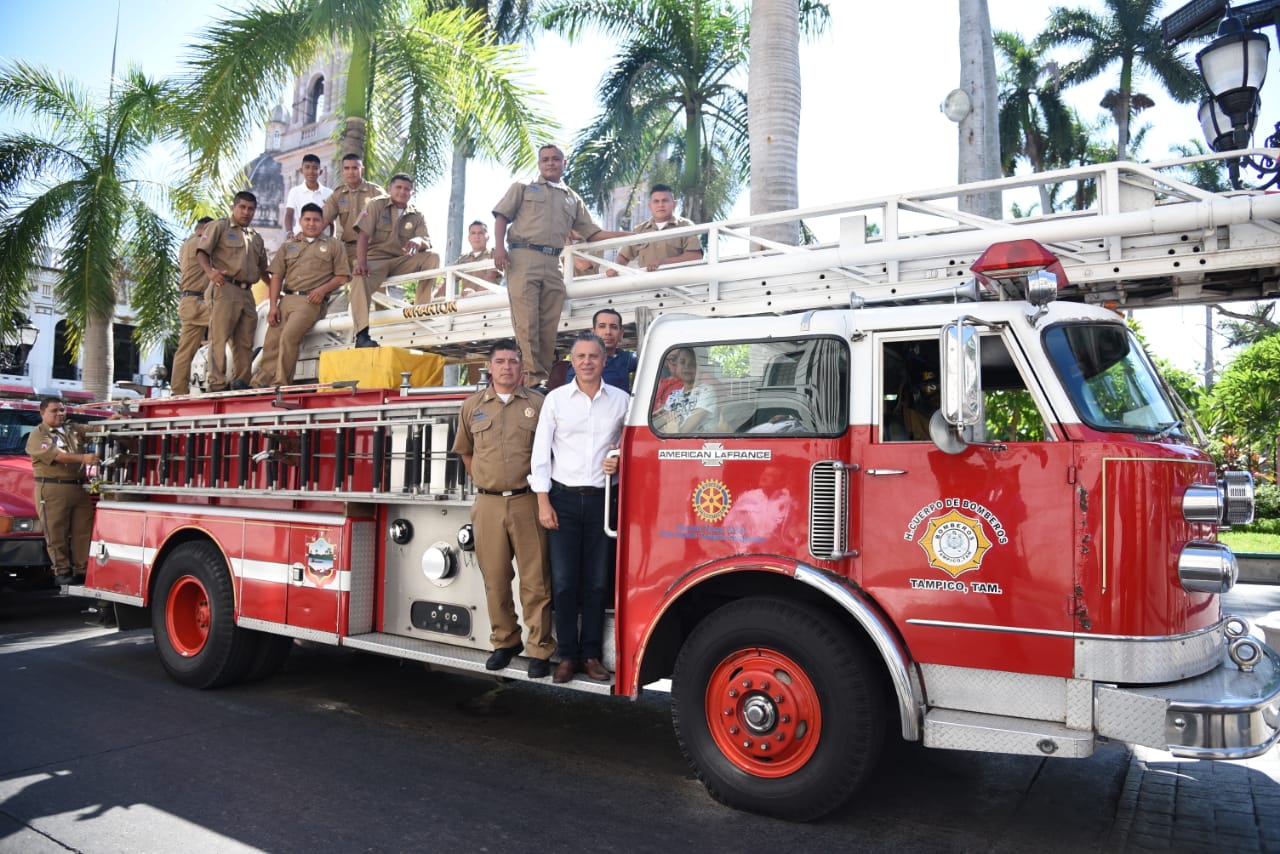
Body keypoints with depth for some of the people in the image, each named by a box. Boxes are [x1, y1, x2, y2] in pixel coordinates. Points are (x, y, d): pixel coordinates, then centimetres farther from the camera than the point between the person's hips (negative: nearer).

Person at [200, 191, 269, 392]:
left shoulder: (256, 238, 26)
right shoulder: (219, 227, 7)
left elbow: (262, 268, 31)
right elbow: (201, 251, -3)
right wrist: (209, 271, -21)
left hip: (247, 292, 6)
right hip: (226, 288, -6)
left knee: (245, 341, 4)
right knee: (219, 337, -11)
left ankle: (242, 382, 8)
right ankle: (217, 383, -14)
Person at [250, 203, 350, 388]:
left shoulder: (334, 245, 13)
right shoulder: (289, 246, 23)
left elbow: (342, 276, 7)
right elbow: (276, 277, 15)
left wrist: (323, 289, -11)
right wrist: (273, 306, 2)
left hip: (311, 301, -5)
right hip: (287, 299, 5)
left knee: (289, 336, -25)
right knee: (271, 342, -7)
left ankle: (281, 383, -21)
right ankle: (261, 383, -6)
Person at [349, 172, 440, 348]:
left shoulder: (417, 216, 9)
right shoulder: (376, 205, 2)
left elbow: (427, 242, -6)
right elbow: (363, 236, -10)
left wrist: (418, 242, -34)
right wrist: (361, 263, -26)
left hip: (402, 262, 3)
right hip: (376, 259, -3)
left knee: (432, 257, -22)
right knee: (360, 279, -36)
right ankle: (362, 334, -41)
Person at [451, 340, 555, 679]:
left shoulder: (538, 404, 4)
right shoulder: (472, 406, 11)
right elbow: (465, 451, 22)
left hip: (527, 502, -2)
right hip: (488, 504, 3)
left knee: (535, 579, -1)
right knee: (495, 578, 9)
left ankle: (539, 649, 8)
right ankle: (505, 642, 24)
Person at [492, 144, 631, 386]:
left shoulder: (573, 200, 25)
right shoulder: (523, 189, 18)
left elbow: (593, 233, 20)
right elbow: (502, 217, 10)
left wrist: (630, 235, 11)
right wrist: (499, 247, -7)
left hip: (553, 264, 3)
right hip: (523, 258, -3)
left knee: (549, 326, -2)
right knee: (526, 321, -12)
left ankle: (544, 376, 1)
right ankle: (533, 376, -14)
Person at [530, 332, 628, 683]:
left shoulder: (621, 400, 5)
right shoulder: (555, 399, 2)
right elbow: (541, 453, 1)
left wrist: (621, 462, -7)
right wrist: (543, 503, -5)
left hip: (601, 500, 1)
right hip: (564, 499, -1)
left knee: (597, 581, 5)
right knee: (563, 581, 0)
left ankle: (591, 654, 15)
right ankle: (568, 655, 11)